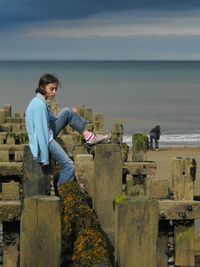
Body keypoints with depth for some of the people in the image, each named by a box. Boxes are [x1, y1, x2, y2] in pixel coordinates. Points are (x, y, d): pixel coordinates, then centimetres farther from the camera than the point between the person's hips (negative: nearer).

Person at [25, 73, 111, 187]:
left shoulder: (40, 101, 7)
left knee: (67, 112, 10)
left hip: (48, 134, 10)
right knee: (68, 165, -15)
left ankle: (89, 136, 7)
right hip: (43, 140, -10)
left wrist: (72, 115, 19)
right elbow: (41, 132, -25)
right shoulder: (39, 105, -23)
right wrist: (45, 159, -25)